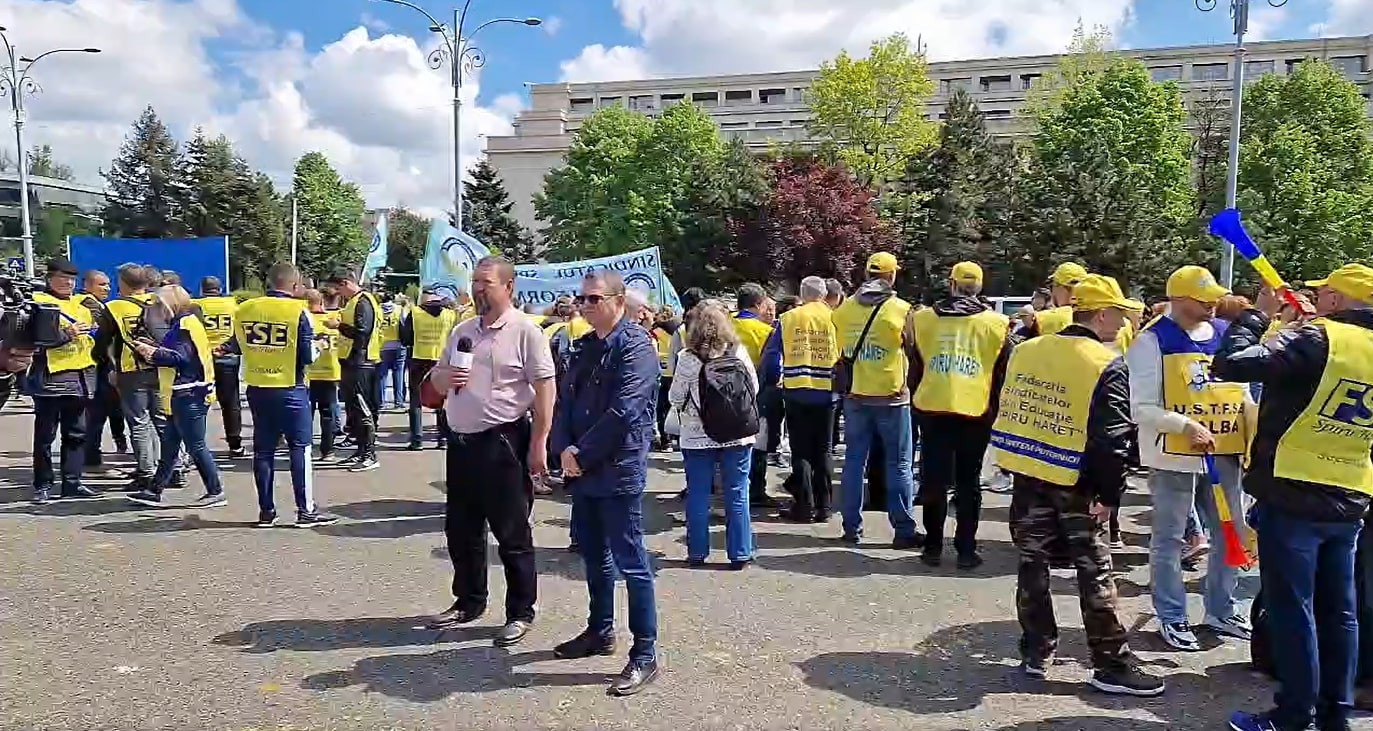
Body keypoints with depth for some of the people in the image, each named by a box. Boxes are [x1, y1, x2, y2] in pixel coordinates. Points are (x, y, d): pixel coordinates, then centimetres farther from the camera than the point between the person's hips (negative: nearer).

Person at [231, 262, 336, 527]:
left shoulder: (244, 309, 1)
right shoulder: (298, 311, -13)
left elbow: (237, 345, 12)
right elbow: (308, 356, -13)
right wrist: (315, 349, 8)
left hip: (257, 388, 5)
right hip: (290, 389, -4)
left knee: (263, 449, 12)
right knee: (300, 448, 3)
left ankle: (266, 511, 17)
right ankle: (306, 510, 5)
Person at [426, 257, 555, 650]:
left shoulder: (525, 331, -9)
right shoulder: (462, 331, 13)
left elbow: (545, 389, -13)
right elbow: (436, 379, 21)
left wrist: (538, 444, -17)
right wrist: (445, 376, -4)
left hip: (503, 443, -7)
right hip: (460, 442, 7)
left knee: (512, 534, 2)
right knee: (461, 529, 16)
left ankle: (521, 613, 15)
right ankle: (469, 602, 33)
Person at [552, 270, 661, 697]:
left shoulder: (635, 346, -12)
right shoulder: (586, 346, 14)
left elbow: (622, 413, -20)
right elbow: (566, 400, 10)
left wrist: (581, 455, -14)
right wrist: (565, 449, -7)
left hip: (618, 470, -9)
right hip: (583, 468, 9)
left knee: (630, 563, -4)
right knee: (594, 555, 19)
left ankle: (645, 656, 4)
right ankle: (600, 632, 35)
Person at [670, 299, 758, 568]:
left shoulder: (687, 358, -12)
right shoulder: (739, 352, -6)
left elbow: (675, 399, -5)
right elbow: (754, 390, 5)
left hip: (697, 437, -1)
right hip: (737, 434, 1)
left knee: (698, 496, 10)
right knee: (737, 496, 8)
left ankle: (697, 552, 18)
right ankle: (740, 553, 14)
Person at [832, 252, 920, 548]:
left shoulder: (843, 309, 1)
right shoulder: (901, 310, -9)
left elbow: (839, 350, 8)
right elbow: (913, 351, -1)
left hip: (854, 396, 4)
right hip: (891, 397, -3)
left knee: (854, 460, 11)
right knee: (898, 465, 5)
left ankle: (852, 527, 15)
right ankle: (904, 531, 8)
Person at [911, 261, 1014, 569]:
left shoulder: (924, 318, 4)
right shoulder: (995, 323, 1)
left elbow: (915, 367, 9)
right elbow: (1003, 372, 5)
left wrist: (916, 400, 19)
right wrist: (995, 409, 16)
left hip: (932, 409, 1)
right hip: (976, 412, -1)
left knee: (934, 480, 9)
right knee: (968, 483, 9)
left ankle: (933, 547, 14)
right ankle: (966, 550, 11)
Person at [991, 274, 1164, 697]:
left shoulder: (1024, 351, 4)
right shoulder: (1108, 366, -13)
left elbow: (1003, 412, 11)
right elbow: (1113, 439, -17)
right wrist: (1109, 494, -12)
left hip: (1028, 476, 5)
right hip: (1076, 484, -5)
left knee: (1033, 566, 12)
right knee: (1094, 575, 5)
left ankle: (1036, 653, 20)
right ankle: (1111, 665, 14)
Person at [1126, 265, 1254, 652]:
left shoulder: (1226, 334, 6)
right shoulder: (1152, 340, -12)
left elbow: (1242, 390, 16)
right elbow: (1141, 407, -15)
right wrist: (1187, 425, -26)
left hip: (1224, 454, 6)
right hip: (1173, 456, -6)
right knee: (1170, 540, 5)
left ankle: (1220, 610, 35)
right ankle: (1172, 618, 20)